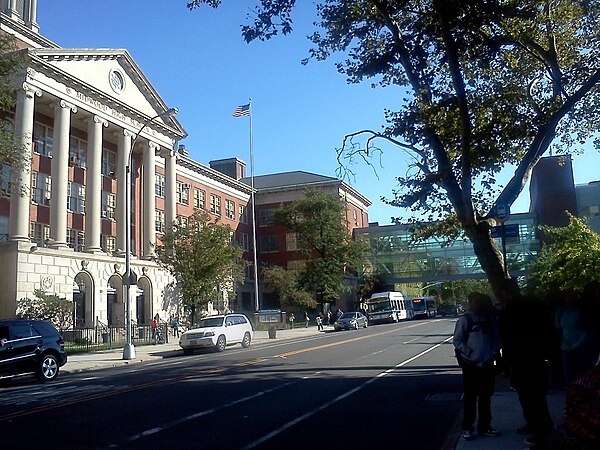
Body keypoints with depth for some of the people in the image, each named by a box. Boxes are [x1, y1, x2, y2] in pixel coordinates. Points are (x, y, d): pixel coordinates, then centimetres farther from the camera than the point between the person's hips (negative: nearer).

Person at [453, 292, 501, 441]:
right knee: (470, 397, 4)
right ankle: (467, 428, 14)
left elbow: (496, 338, 13)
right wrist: (470, 354, -15)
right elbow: (457, 340, -8)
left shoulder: (489, 319, 6)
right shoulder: (465, 319, -7)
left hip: (487, 364, 4)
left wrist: (493, 353, -1)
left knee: (485, 397, 14)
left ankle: (484, 426, 26)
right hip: (471, 365, -4)